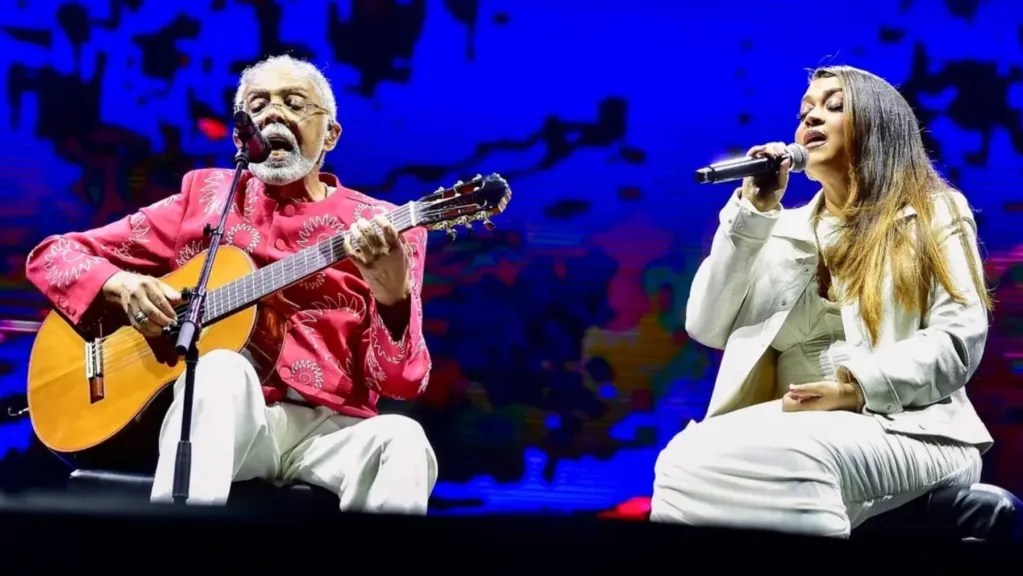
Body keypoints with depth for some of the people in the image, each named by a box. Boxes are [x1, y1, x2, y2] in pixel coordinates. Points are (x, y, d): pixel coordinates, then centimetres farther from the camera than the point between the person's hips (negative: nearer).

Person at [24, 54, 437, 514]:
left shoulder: (381, 227, 8)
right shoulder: (205, 195, 12)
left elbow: (402, 383, -2)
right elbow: (52, 256, 13)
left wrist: (393, 296, -24)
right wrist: (120, 284, -9)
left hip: (328, 428, 0)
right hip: (229, 421, 0)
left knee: (402, 439, -33)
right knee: (224, 369, -34)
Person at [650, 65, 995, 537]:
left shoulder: (934, 214, 13)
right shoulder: (782, 231, 24)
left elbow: (960, 337, -1)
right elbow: (707, 327, 11)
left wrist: (861, 387, -17)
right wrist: (753, 212, 7)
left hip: (903, 429, -4)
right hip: (798, 427, 4)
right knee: (688, 460, -33)